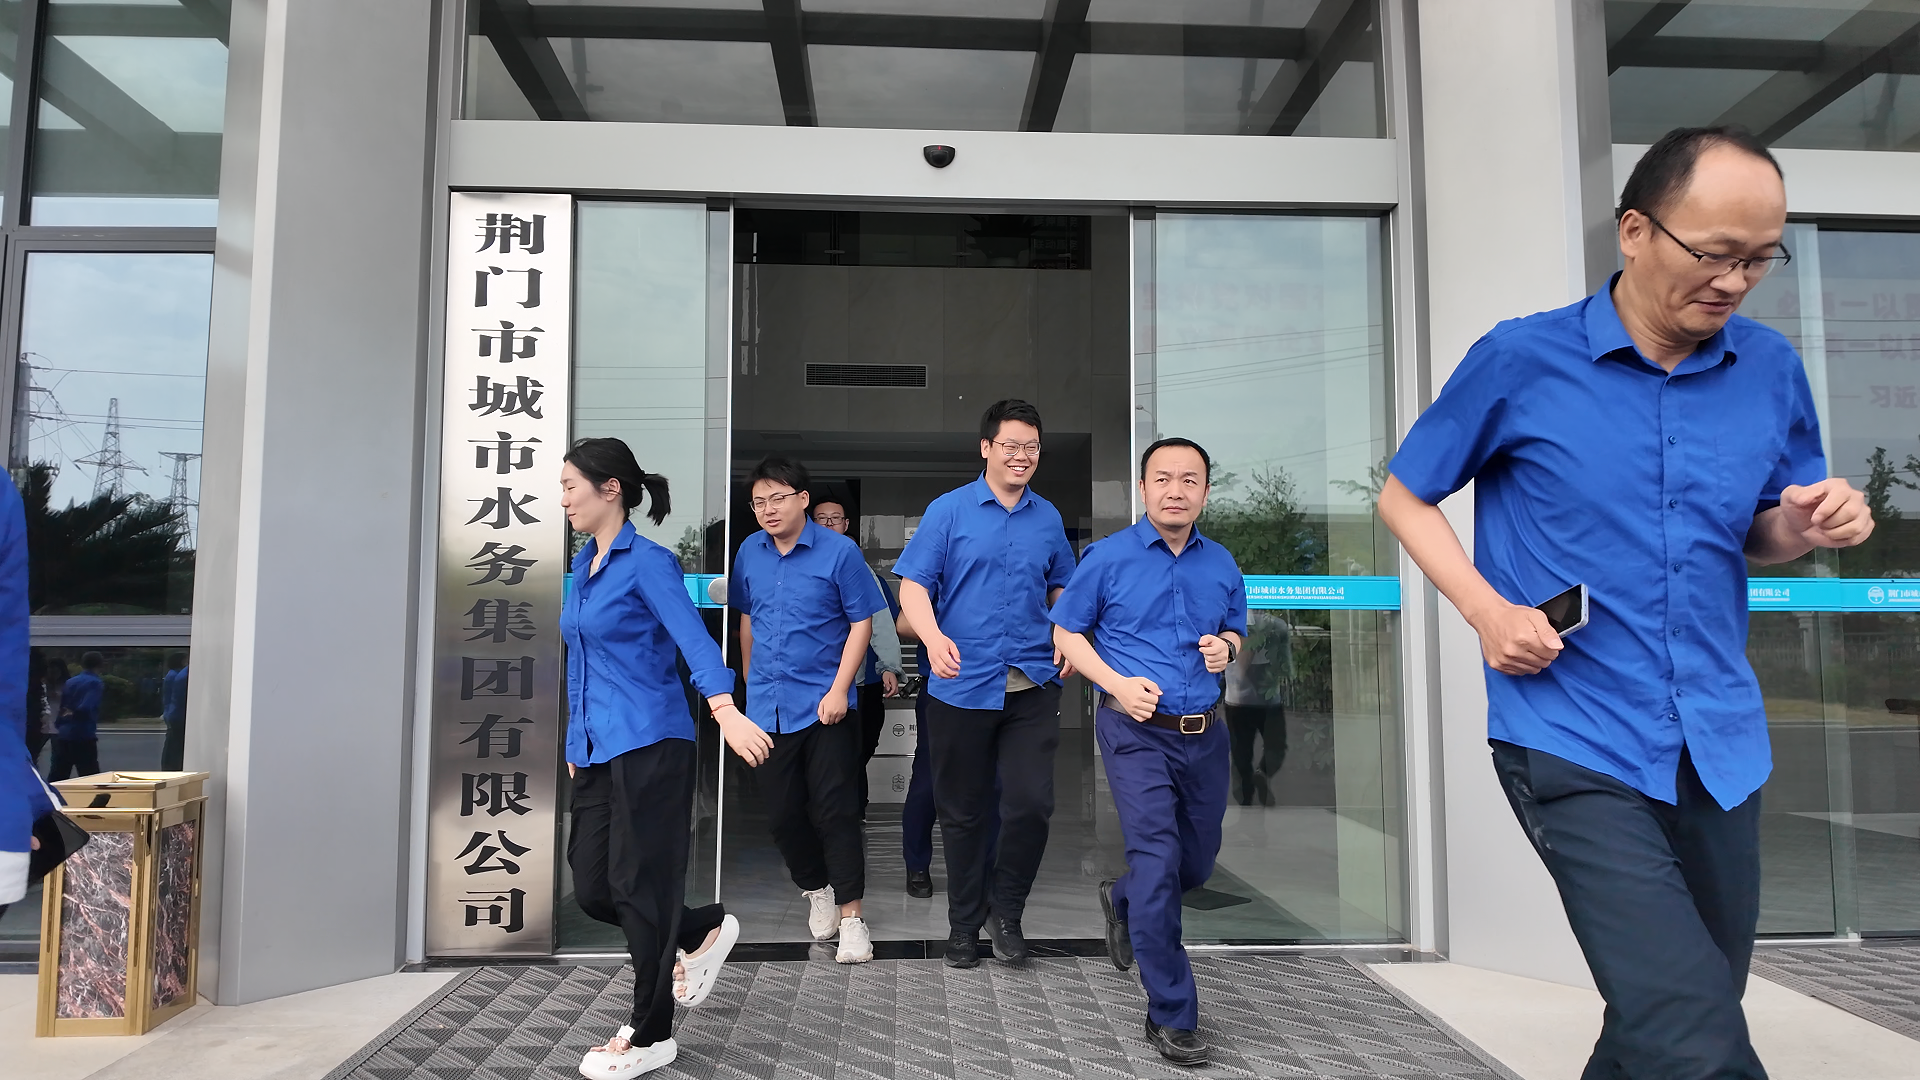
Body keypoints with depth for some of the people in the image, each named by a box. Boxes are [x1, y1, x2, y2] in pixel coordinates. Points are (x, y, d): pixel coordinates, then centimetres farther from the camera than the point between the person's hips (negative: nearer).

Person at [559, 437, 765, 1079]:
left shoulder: (647, 562, -11)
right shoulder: (584, 566, 14)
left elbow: (694, 640, -23)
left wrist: (726, 712, -38)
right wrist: (577, 741, 24)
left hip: (648, 744, -8)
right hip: (597, 750, 8)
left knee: (640, 886, 0)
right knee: (591, 887, 9)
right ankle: (706, 931, 32)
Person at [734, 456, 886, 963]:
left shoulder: (840, 551, -9)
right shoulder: (750, 552, 6)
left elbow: (862, 623, -7)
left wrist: (839, 690, -14)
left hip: (824, 706, -5)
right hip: (768, 706, 5)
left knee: (835, 811, -3)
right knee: (782, 814, 11)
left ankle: (850, 917, 7)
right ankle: (816, 889, 34)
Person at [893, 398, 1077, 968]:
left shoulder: (1048, 518, 12)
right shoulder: (949, 510, 1)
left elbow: (1063, 586, 24)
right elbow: (913, 584, -4)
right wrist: (933, 636, -22)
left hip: (1032, 685, 2)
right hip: (962, 685, -2)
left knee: (1032, 802, -6)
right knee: (962, 811, 9)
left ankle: (1005, 910, 18)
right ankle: (964, 924, 27)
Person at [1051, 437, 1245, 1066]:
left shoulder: (1222, 564, 7)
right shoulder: (1109, 557, -5)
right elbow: (1066, 631, 0)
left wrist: (1225, 648, -4)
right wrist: (1118, 683, -14)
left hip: (1204, 734, 5)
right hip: (1136, 731, -5)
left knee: (1199, 862, 17)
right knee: (1158, 861, -11)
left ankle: (1123, 902, 48)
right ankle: (1172, 1017, 2)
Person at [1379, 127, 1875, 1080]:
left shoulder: (1771, 368, 6)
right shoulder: (1522, 359, -7)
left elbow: (1761, 538, 18)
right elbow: (1404, 498, 2)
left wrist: (1807, 525, -6)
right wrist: (1488, 609, -12)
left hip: (1720, 743, 5)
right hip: (1574, 743, -5)